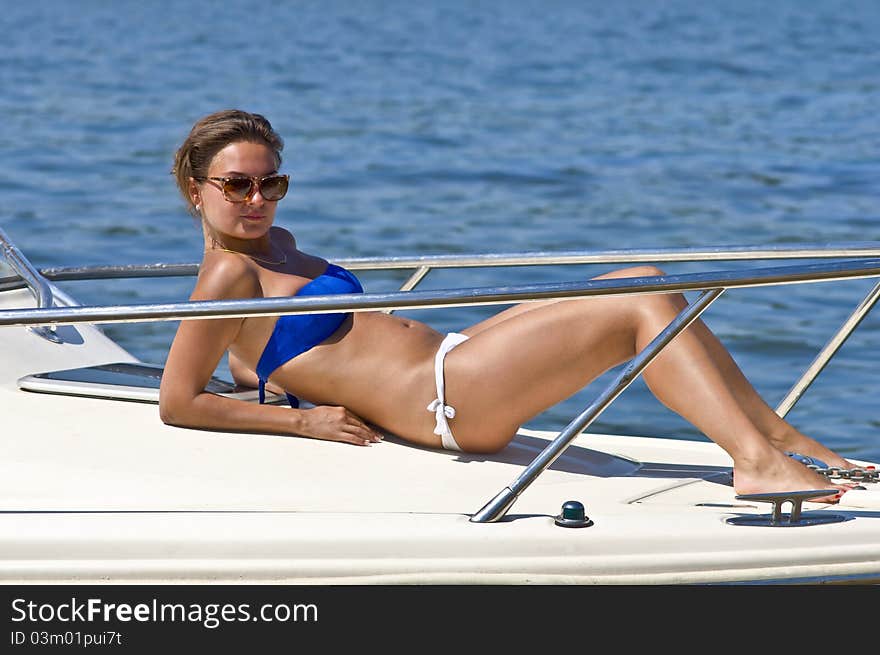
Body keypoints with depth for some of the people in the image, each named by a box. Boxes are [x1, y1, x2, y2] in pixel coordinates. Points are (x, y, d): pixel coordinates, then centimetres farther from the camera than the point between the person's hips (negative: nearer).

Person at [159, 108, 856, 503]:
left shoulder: (275, 244, 17)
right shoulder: (229, 274, -9)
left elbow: (248, 363, 32)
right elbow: (177, 403, -12)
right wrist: (305, 420, -10)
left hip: (447, 355, 10)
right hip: (445, 395, -10)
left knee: (646, 286, 4)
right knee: (646, 305, -17)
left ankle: (774, 432, 5)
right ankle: (756, 461, -26)